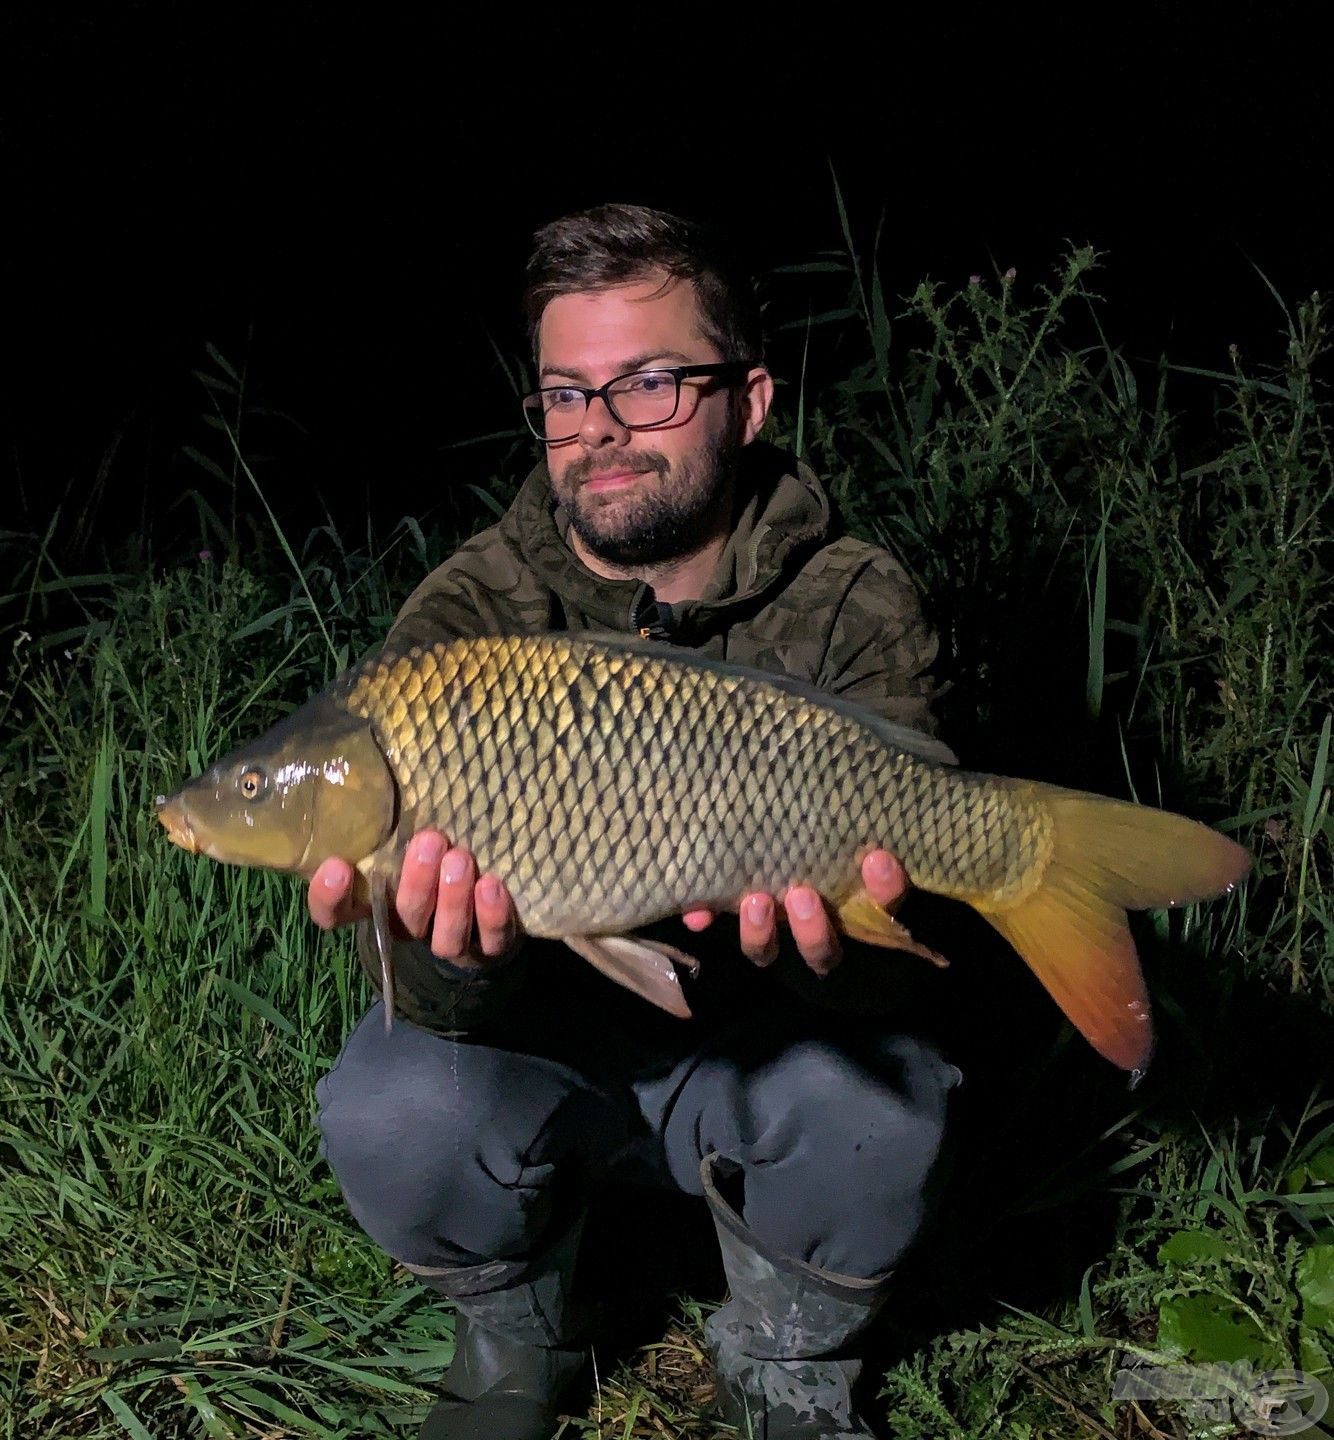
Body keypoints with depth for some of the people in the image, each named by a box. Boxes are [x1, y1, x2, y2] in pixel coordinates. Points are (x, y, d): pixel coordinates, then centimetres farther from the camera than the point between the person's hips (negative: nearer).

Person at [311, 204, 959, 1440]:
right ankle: (515, 1341, 8)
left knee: (872, 1109, -31)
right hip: (539, 1031, 1)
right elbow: (449, 997, -21)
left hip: (753, 1038, 0)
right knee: (390, 1115, -28)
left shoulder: (853, 606, -12)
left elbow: (890, 860, -23)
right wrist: (454, 954, -47)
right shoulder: (467, 613, -13)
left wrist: (823, 932, -49)